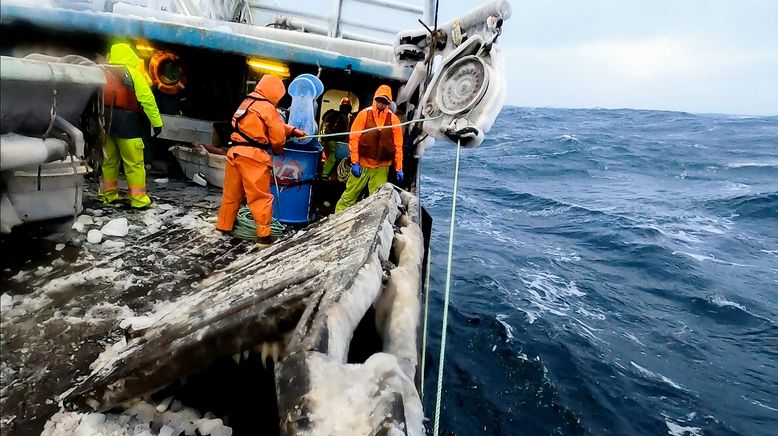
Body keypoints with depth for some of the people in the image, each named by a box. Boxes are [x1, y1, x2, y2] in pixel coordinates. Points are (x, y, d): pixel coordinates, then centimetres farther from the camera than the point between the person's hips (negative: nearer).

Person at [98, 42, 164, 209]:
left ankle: (108, 194, 24)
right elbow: (147, 99, -10)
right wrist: (157, 122, -11)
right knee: (134, 162, -1)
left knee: (109, 159, 16)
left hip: (103, 120, 5)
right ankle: (138, 198, 0)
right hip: (125, 122, -5)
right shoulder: (132, 72, -1)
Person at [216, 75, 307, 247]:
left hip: (235, 152, 8)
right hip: (253, 156, -8)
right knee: (260, 196, -2)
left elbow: (276, 125, 22)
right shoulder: (267, 107, -7)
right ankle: (263, 236, 0)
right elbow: (278, 135, -7)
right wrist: (278, 150, 13)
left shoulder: (246, 103, 21)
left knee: (231, 193, 18)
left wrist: (293, 131, 20)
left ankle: (223, 226, 30)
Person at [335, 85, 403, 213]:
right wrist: (354, 162, -10)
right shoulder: (364, 114, -2)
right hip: (362, 164, -1)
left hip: (382, 167, 1)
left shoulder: (394, 120, 3)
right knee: (349, 195, 4)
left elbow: (398, 146, 3)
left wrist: (399, 168, 0)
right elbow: (353, 138, -4)